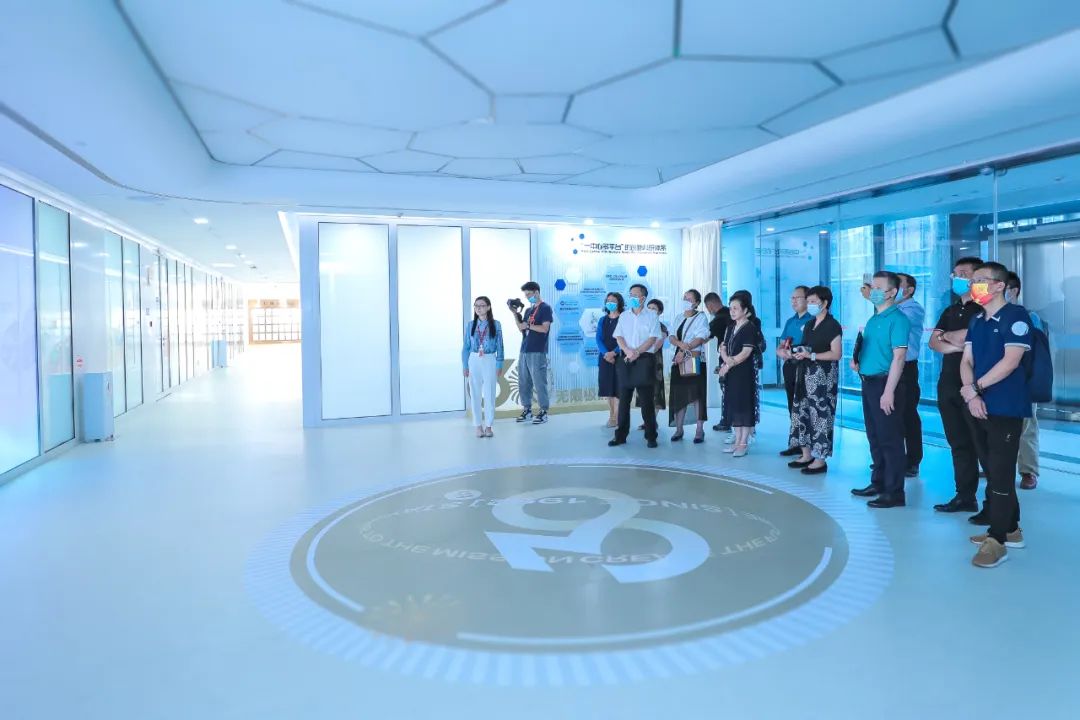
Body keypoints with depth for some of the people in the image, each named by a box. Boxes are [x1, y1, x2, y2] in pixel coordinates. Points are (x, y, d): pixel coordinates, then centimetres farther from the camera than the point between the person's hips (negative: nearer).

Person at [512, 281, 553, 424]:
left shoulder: (545, 308, -3)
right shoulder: (528, 310, 19)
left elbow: (544, 329, -12)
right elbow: (521, 328, 17)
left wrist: (528, 325, -8)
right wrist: (516, 314, 7)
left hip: (537, 352, -7)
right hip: (524, 351, 8)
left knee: (539, 382, -5)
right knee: (523, 383, 8)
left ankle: (543, 412, 2)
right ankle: (527, 410, 18)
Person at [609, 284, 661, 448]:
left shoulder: (651, 316, 3)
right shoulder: (624, 316, 13)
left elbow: (652, 338, -5)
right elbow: (618, 337, 5)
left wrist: (637, 352, -15)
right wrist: (628, 351, -12)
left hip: (644, 359, -3)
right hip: (625, 360, 3)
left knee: (646, 400, -2)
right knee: (624, 399, 4)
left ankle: (650, 436, 5)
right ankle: (621, 435, 9)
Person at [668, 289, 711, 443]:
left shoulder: (701, 317, -1)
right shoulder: (679, 318, 17)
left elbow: (701, 339, -12)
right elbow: (672, 338, 8)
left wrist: (685, 351, -17)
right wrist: (681, 344, -13)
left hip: (695, 361, -5)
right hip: (679, 360, 5)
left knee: (696, 394, -6)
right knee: (679, 394, 4)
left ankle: (699, 431, -1)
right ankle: (679, 429, 9)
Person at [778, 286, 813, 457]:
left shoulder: (813, 320, -8)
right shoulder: (790, 321, 18)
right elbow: (781, 346, 20)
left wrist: (795, 352, -23)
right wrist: (781, 351, -2)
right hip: (789, 367, 8)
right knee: (793, 407, 12)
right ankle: (796, 444, 20)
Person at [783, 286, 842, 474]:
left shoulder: (832, 325, -8)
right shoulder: (809, 325, 16)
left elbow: (836, 354, -14)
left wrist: (811, 356, -20)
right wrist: (791, 352, 1)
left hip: (823, 376, -8)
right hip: (805, 374, 9)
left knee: (820, 415, -7)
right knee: (801, 413, 9)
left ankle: (820, 460, -2)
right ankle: (806, 455, 17)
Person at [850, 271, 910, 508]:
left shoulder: (897, 319, -12)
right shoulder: (873, 320, 14)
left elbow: (898, 357, -19)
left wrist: (889, 391, -23)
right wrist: (858, 360, 3)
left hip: (884, 384, -9)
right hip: (869, 382, 9)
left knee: (890, 439, -3)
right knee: (875, 438, 16)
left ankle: (894, 493, 4)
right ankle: (878, 483, 28)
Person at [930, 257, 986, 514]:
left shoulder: (983, 309, -5)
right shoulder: (950, 311, 18)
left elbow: (967, 337, -19)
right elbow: (934, 342, 9)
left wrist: (948, 336, 2)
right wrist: (957, 345, -10)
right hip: (948, 384, 7)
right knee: (958, 443, 10)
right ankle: (965, 496, 16)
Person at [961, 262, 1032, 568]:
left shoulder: (1016, 316, -8)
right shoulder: (976, 321, 13)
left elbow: (1011, 361, -17)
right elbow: (966, 361, 7)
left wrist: (975, 387, -13)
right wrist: (971, 395, -9)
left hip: (1006, 409, -7)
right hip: (980, 407, 7)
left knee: (1001, 474, -4)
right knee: (994, 472, 14)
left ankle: (997, 540, 2)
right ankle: (1010, 529, 26)